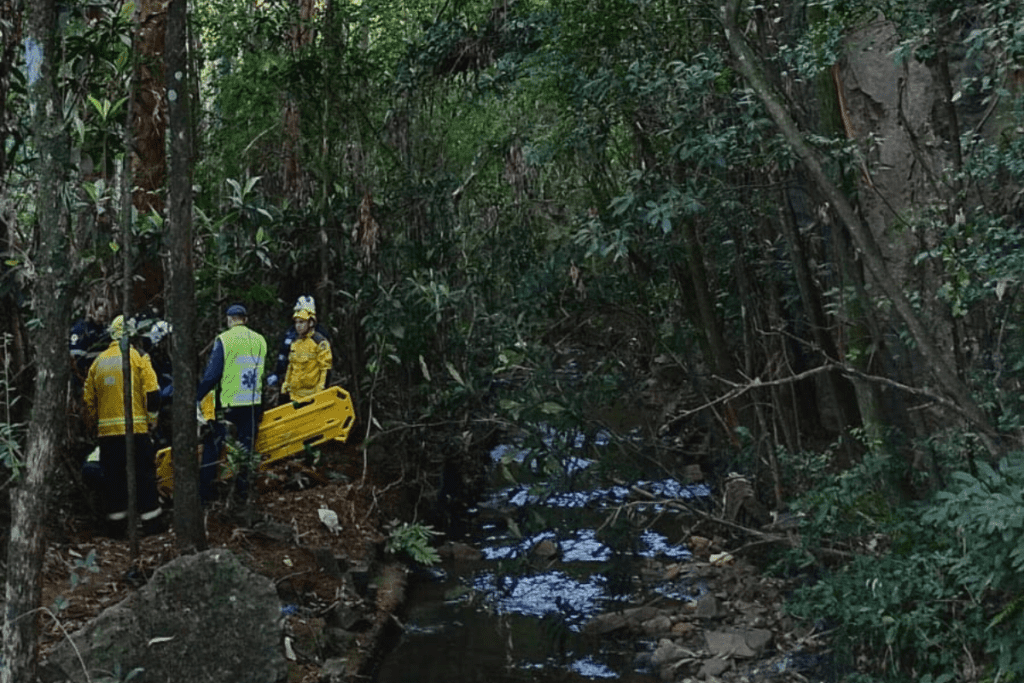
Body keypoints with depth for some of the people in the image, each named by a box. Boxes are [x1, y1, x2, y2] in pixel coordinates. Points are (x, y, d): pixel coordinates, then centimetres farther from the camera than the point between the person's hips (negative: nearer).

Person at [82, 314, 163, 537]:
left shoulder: (98, 362, 10)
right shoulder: (137, 357, -3)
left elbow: (88, 399, 12)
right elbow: (152, 392, -9)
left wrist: (95, 423, 23)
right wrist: (151, 418, 4)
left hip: (107, 431, 4)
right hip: (136, 428, -4)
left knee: (113, 477, 10)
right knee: (144, 475, 3)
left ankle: (116, 523, 13)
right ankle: (151, 522, 4)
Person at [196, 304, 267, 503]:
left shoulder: (224, 340, -8)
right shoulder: (260, 340, 8)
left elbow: (212, 374, -10)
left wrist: (198, 397, 0)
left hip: (228, 403, -4)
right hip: (253, 403, 4)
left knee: (212, 445, 5)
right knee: (246, 447, 12)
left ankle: (205, 492, 5)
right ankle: (242, 489, 15)